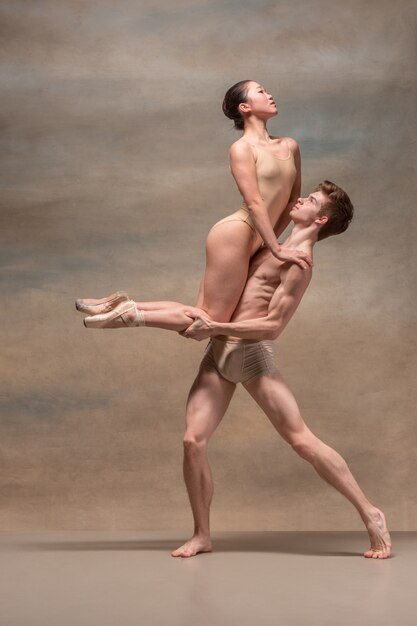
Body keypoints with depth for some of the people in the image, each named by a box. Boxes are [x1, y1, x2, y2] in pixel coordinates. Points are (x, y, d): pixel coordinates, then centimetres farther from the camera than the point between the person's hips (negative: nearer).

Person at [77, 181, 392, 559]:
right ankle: (202, 535, 9)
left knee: (303, 440, -9)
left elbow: (273, 327, -18)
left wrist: (216, 328, -20)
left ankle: (370, 514, 1)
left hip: (251, 354, -8)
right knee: (193, 442, -3)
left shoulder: (299, 262, -9)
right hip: (219, 354, 8)